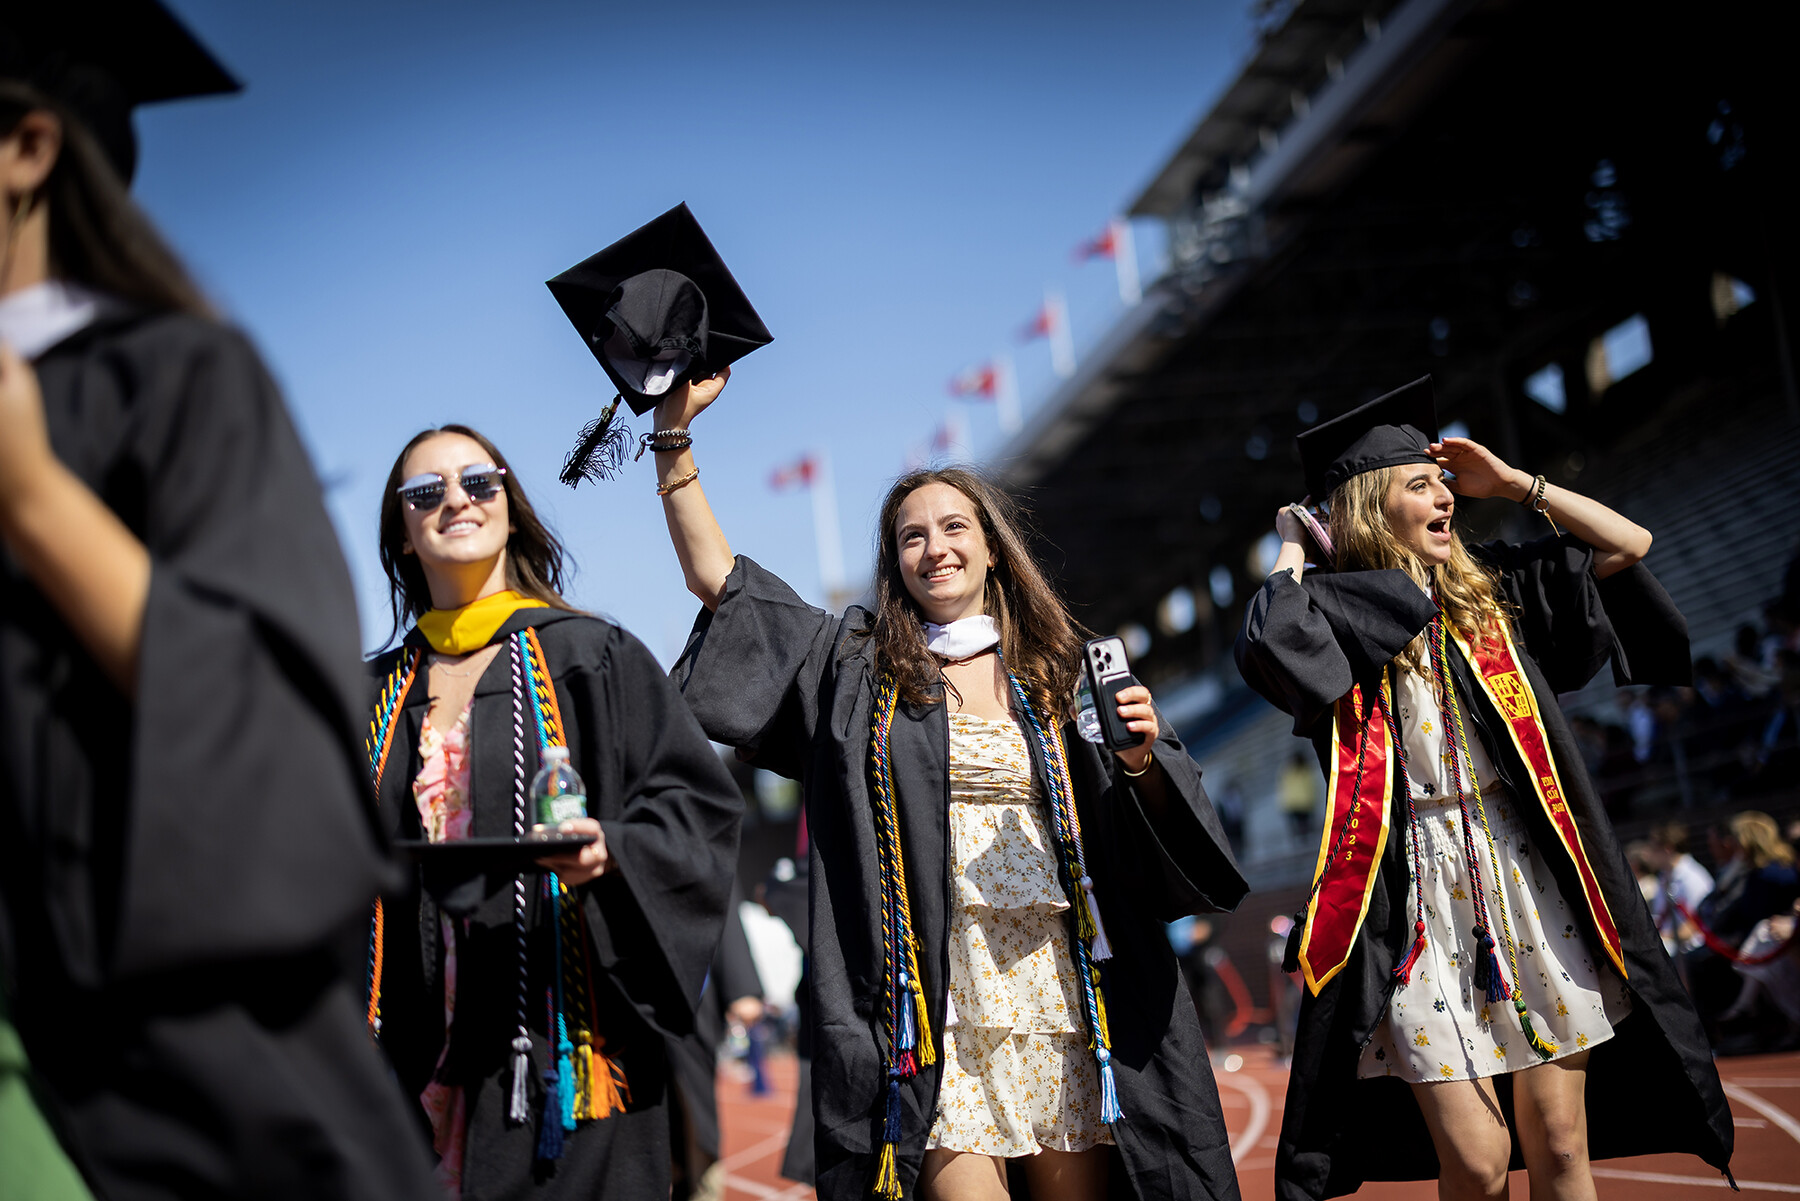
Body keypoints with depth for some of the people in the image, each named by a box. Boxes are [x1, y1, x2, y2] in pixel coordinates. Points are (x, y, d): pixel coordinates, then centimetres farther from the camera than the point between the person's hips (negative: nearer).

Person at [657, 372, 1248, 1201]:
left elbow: (1140, 844, 13)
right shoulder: (856, 666, 9)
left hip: (1057, 984, 2)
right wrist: (674, 430, 0)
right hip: (934, 1003, -2)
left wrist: (1142, 760, -8)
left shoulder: (1051, 675, 12)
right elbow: (716, 578, 5)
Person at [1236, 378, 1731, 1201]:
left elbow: (1629, 544, 14)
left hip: (1530, 879, 4)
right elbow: (1265, 644, -25)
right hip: (1419, 898, -3)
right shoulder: (1336, 615, -2)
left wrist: (1510, 482, 11)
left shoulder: (1489, 588, 11)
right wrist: (1293, 550, -6)